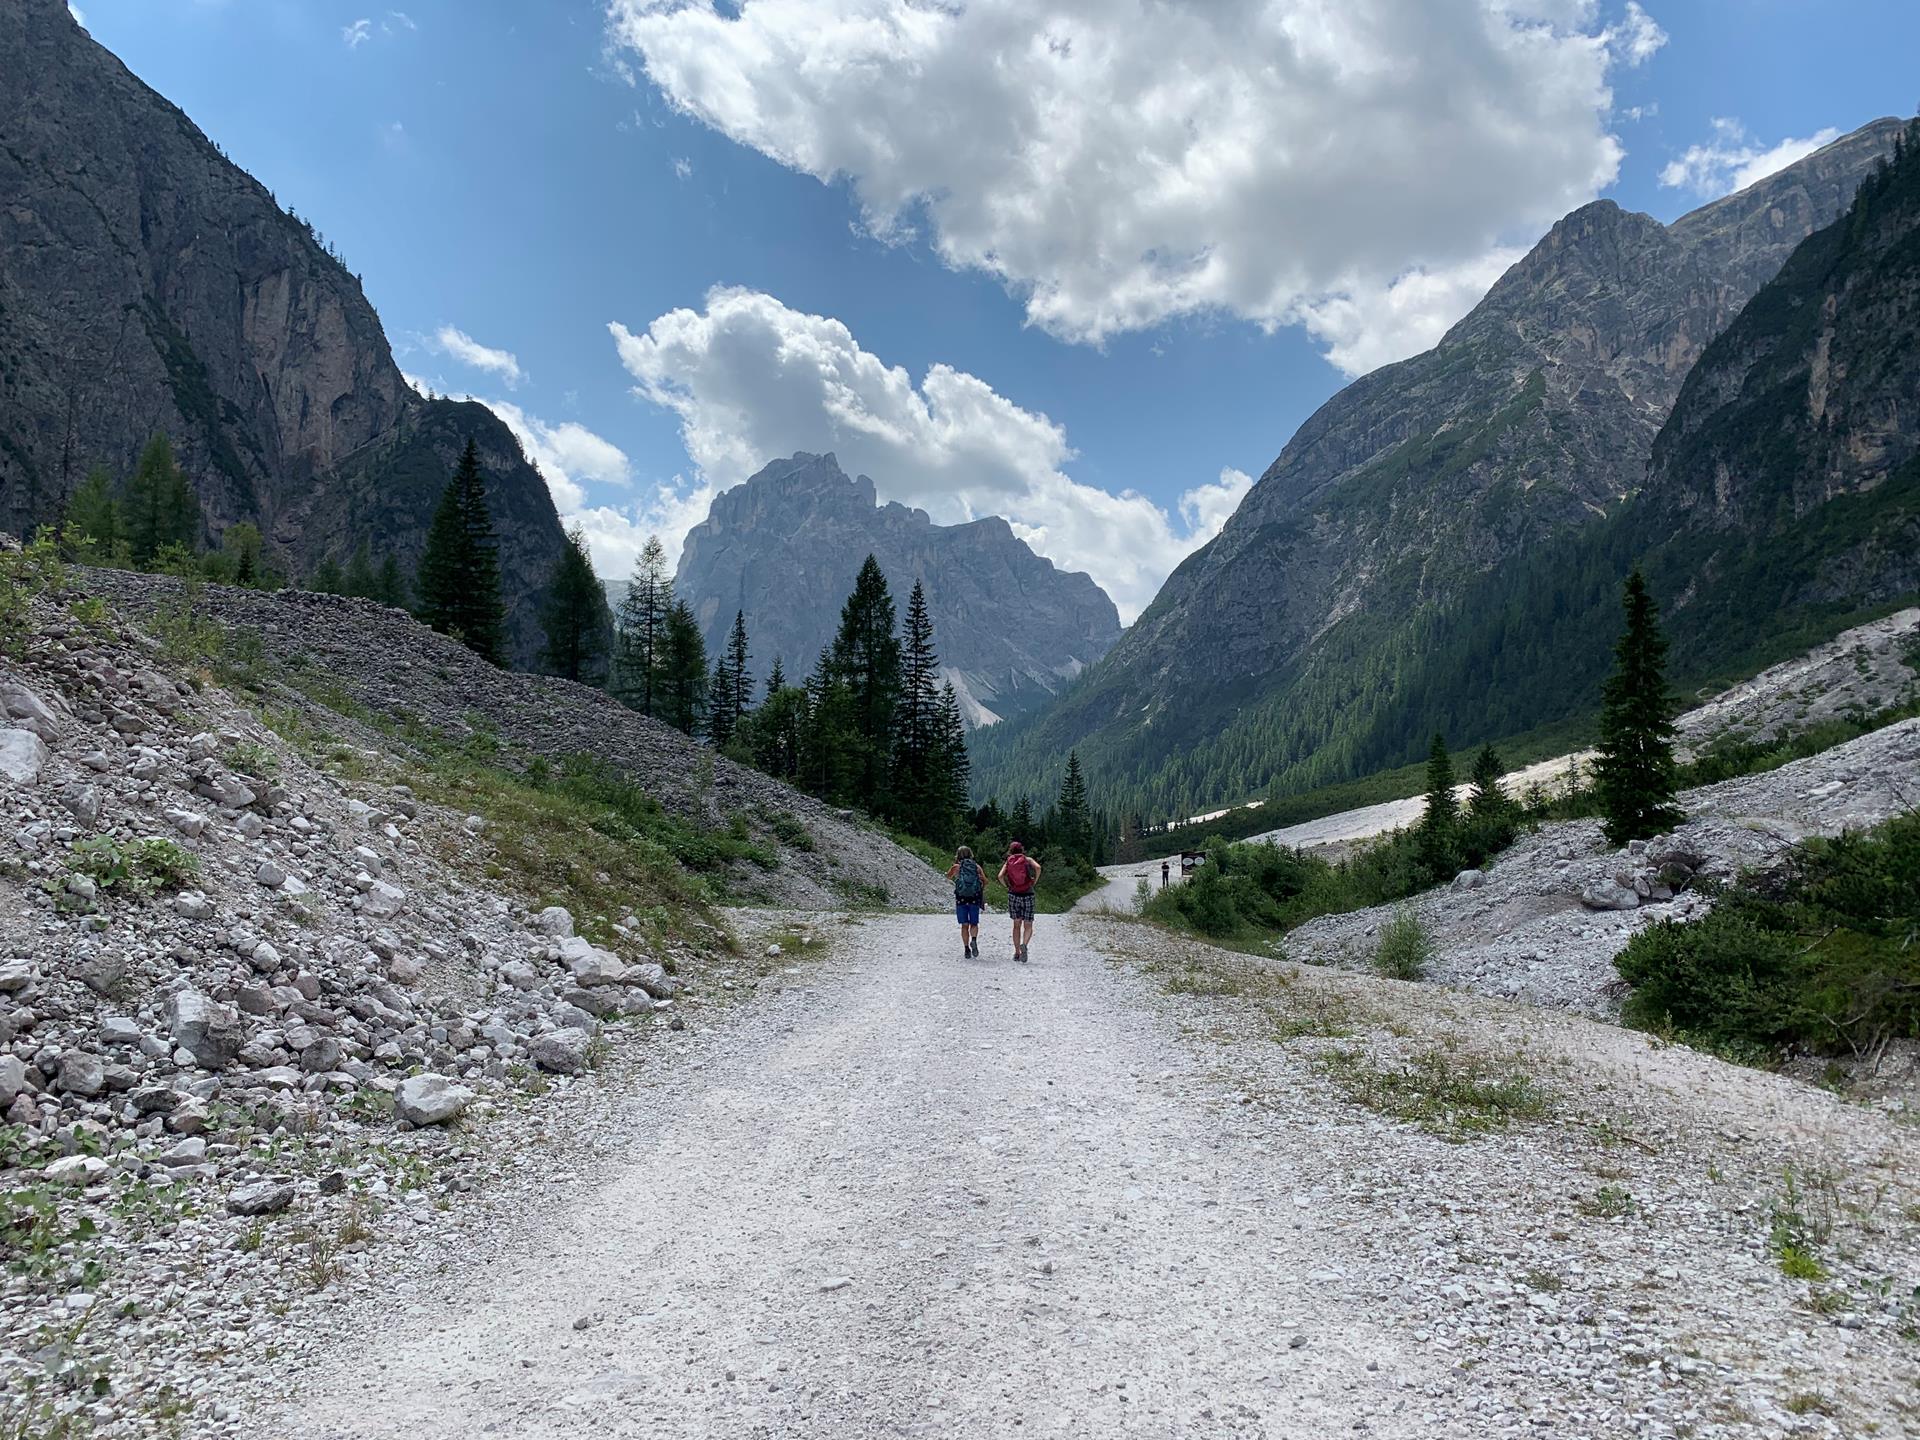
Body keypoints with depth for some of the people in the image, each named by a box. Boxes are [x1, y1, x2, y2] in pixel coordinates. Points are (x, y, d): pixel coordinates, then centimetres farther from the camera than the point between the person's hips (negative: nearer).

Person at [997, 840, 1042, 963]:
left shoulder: (1008, 862, 7)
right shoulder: (1028, 859, 4)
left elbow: (1000, 876, -8)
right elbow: (1038, 867, -15)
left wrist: (1008, 886, 6)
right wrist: (1035, 881, -3)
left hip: (1013, 895, 2)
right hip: (1027, 895, -2)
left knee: (1016, 925, 15)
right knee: (1028, 927, 3)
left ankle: (1017, 952, 12)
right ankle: (1024, 944, -25)